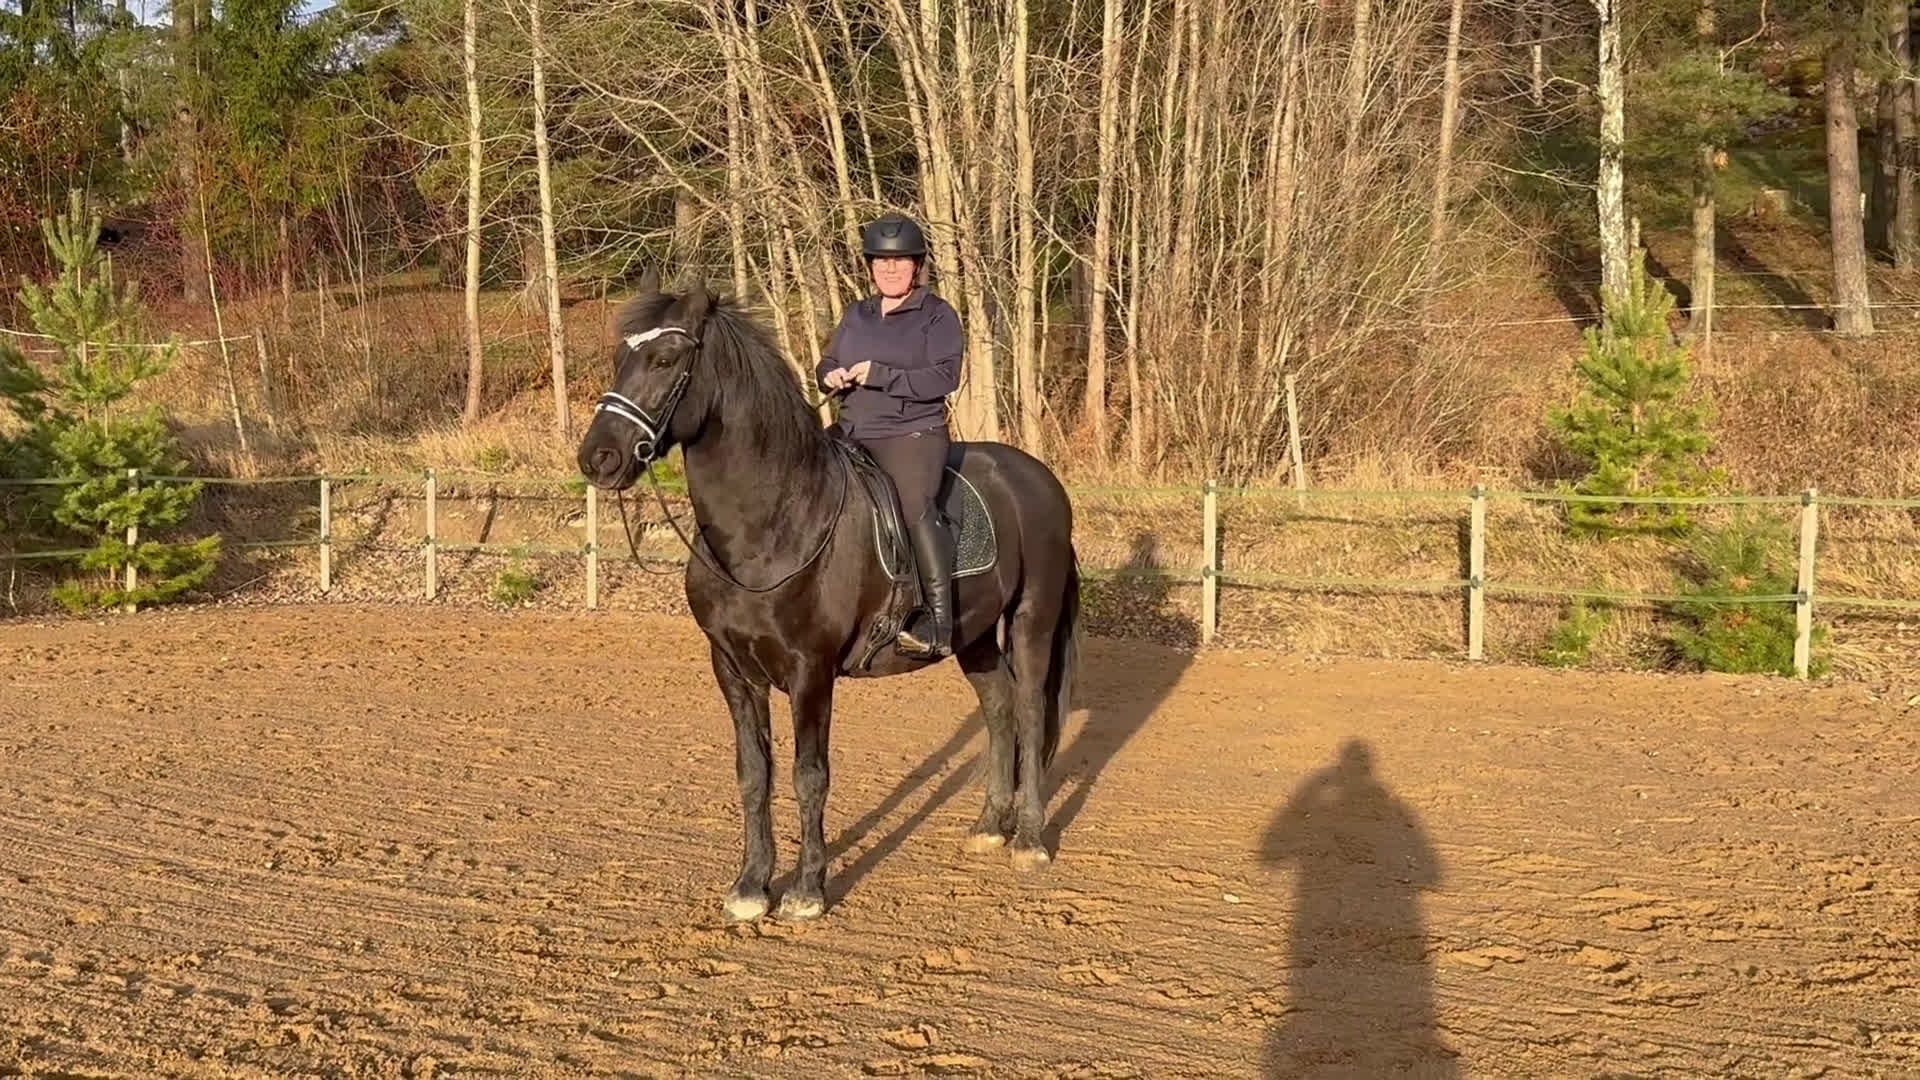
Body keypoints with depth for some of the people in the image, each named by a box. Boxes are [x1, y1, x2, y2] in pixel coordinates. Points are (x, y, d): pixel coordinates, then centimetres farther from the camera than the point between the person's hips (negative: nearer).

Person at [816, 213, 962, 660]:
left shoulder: (938, 315, -1)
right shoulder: (856, 316, 17)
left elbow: (943, 378, -13)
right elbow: (827, 365, 23)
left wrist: (879, 375, -18)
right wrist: (831, 377, -2)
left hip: (912, 435, -7)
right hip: (852, 435, 7)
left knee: (916, 507, -28)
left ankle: (938, 625, -31)